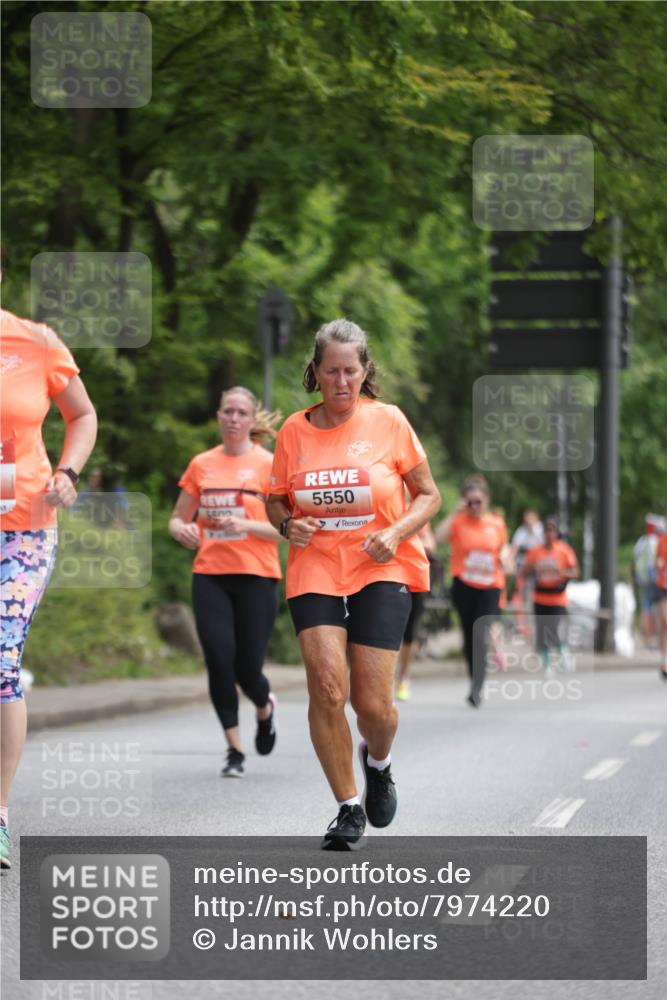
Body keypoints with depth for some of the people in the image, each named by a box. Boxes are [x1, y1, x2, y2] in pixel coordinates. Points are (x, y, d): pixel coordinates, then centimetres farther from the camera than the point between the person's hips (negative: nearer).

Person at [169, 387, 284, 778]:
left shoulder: (268, 464, -1)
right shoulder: (202, 465, 9)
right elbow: (178, 519, 16)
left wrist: (246, 525, -20)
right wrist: (181, 529, -7)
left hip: (256, 576, -2)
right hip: (210, 574, 3)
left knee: (248, 668, -4)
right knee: (220, 661, -9)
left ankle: (266, 708, 33)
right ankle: (235, 750, 4)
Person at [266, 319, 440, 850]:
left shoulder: (387, 421, 0)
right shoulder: (294, 430, 5)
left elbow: (429, 495, 6)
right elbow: (276, 501, 18)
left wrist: (397, 532, -12)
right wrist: (288, 524, -5)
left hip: (382, 571, -1)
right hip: (315, 571, 1)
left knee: (374, 704, -8)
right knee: (327, 686, -17)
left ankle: (378, 764, 29)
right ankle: (349, 808, -1)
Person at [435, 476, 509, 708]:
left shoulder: (497, 523, 7)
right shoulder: (458, 522, 0)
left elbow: (503, 546, 22)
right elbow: (438, 537, -17)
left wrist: (504, 556, 0)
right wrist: (455, 513, -17)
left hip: (490, 587, 0)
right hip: (464, 586, 0)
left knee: (480, 635, -14)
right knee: (469, 636, 6)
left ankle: (476, 689, -18)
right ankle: (475, 680, 23)